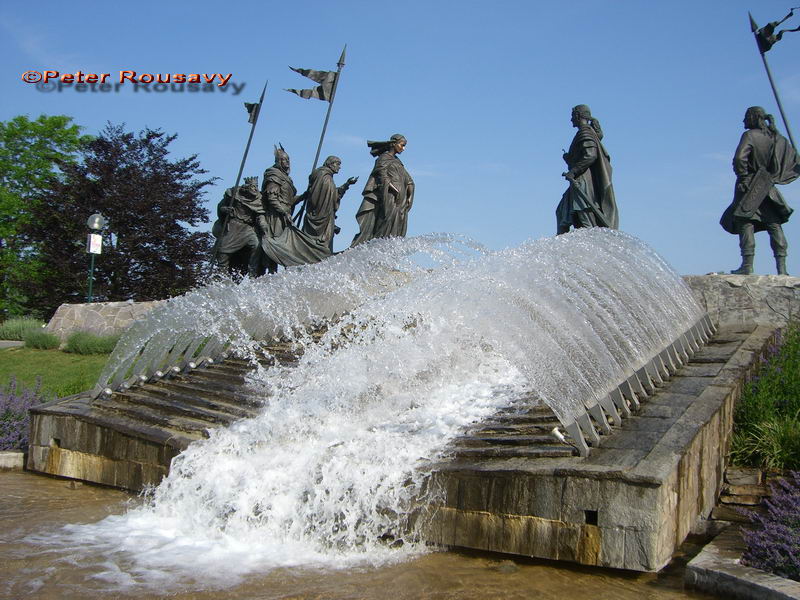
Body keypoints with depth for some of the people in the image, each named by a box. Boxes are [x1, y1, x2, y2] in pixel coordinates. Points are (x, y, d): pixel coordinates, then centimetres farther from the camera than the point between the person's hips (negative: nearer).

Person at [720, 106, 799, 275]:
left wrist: (743, 178, -12)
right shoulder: (777, 138, 11)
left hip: (750, 185, -6)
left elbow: (739, 158, -22)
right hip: (768, 187, 6)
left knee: (745, 223, -5)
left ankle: (747, 265, -13)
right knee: (775, 225, 6)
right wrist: (776, 177, 14)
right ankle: (781, 268, 2)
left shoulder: (750, 135, -8)